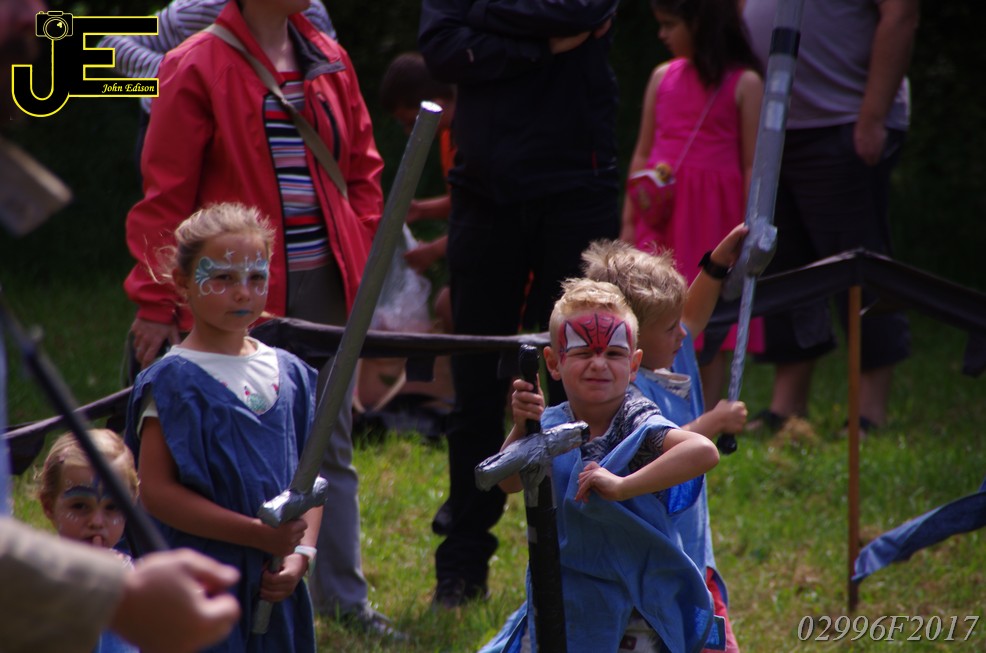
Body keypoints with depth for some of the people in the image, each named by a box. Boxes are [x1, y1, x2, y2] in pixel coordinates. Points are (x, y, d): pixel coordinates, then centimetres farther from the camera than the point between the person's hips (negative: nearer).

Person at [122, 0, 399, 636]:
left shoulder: (329, 62, 9)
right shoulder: (197, 68, -8)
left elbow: (362, 168, 17)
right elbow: (166, 194, -7)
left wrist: (362, 262, 8)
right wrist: (157, 303, -9)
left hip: (324, 284, 5)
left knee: (333, 442, 11)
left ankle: (343, 597, 20)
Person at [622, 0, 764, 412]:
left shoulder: (743, 84, -3)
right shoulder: (662, 77, 10)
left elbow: (752, 164, -4)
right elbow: (642, 153, 14)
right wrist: (629, 221, 10)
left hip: (712, 216, -4)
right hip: (660, 215, 4)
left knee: (713, 332, 0)